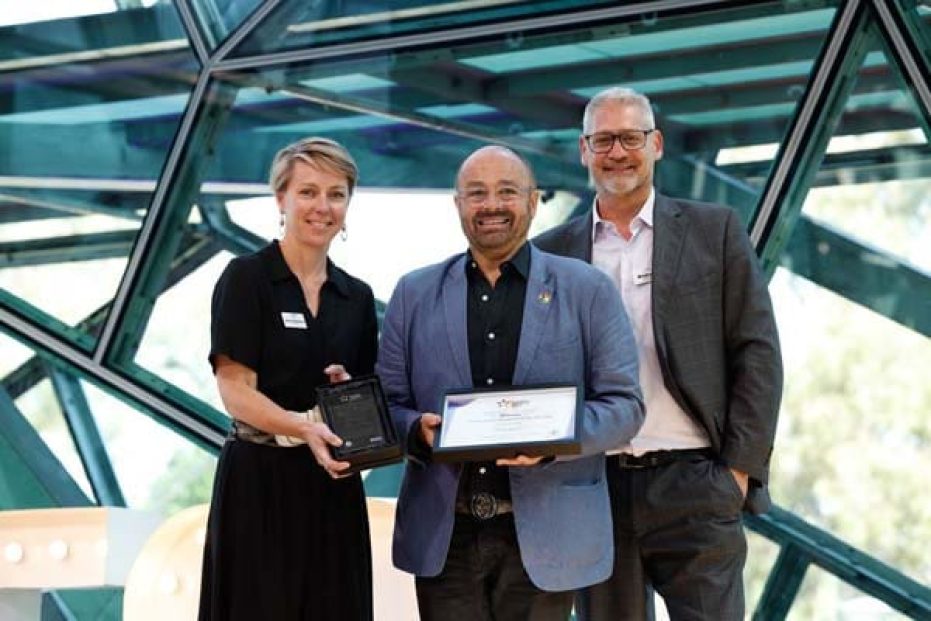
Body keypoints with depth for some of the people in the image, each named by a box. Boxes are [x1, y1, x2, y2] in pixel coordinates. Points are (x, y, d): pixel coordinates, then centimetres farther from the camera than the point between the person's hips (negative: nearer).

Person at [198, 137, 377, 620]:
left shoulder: (357, 297, 11)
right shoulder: (247, 278, -4)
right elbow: (235, 391, -11)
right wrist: (304, 428, -27)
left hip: (332, 486, 5)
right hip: (259, 480, -5)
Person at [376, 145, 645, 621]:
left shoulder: (587, 290, 4)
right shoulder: (415, 295, 10)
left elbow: (625, 405, 0)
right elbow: (387, 403, 11)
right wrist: (419, 430, -12)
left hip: (544, 540, -1)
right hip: (443, 539, 2)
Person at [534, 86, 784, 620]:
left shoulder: (715, 231, 6)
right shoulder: (553, 251, 10)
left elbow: (757, 353, 2)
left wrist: (741, 467, -5)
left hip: (693, 481, -2)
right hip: (594, 489, 2)